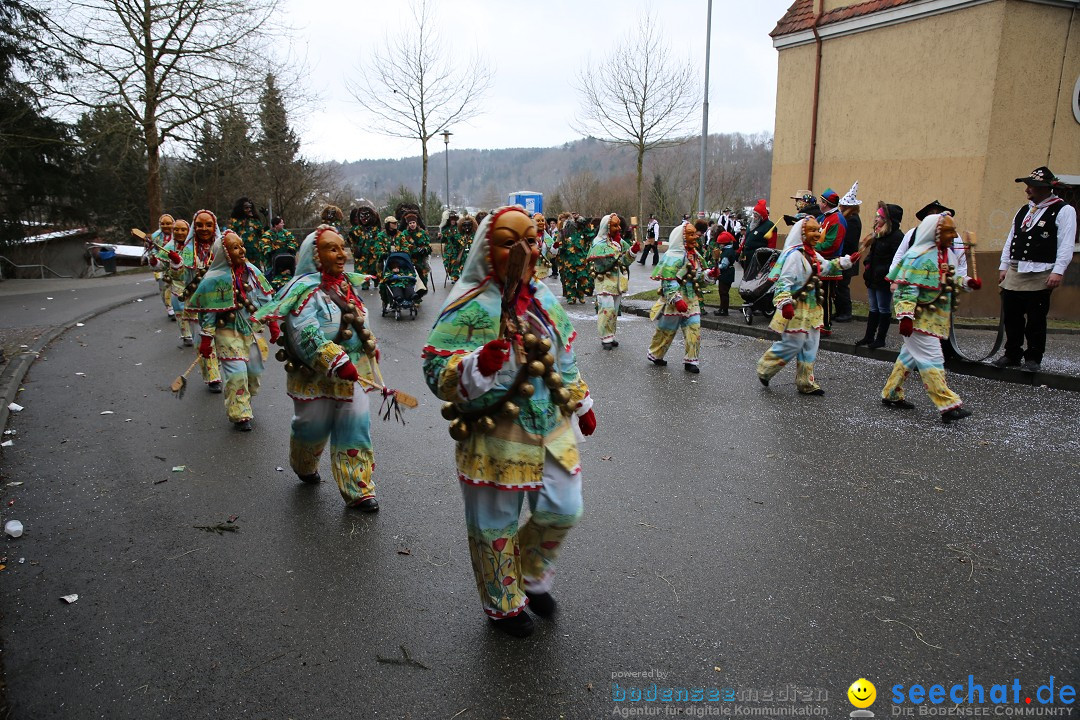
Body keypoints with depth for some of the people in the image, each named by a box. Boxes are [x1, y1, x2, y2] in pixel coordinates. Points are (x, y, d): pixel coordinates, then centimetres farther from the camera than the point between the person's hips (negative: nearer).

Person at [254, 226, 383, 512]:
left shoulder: (349, 283, 8)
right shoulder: (306, 289, -17)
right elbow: (307, 335, -29)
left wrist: (371, 346, 26)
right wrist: (338, 363, -34)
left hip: (353, 372, 5)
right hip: (316, 375, -5)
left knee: (356, 429, 0)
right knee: (313, 427, 12)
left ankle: (358, 490, 9)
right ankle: (304, 467, 45)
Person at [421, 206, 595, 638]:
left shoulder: (545, 300, 5)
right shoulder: (469, 307, -15)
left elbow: (564, 360, 18)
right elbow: (437, 375, -18)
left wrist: (581, 405, 22)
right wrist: (481, 363, -35)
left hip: (552, 430, 6)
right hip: (495, 437, -6)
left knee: (562, 511, 15)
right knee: (496, 526, 10)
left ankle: (533, 578, 45)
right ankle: (504, 604, 37)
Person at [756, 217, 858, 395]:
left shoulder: (814, 255, 13)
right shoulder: (795, 255, -17)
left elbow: (827, 268, 32)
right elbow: (784, 281, -25)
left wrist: (848, 261, 26)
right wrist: (785, 303, -34)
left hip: (812, 309, 9)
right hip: (797, 309, -9)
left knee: (810, 347, 12)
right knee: (792, 344, -5)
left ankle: (806, 383, 20)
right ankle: (765, 370, 14)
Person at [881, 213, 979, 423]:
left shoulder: (944, 253, 10)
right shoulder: (919, 257, -19)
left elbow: (949, 278, 24)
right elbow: (906, 289, -24)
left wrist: (967, 282, 6)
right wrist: (905, 316, -31)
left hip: (934, 319, 10)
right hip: (919, 319, -10)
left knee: (910, 356, 17)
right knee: (932, 360, -9)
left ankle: (891, 394, 27)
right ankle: (948, 405, -9)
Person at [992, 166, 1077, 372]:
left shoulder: (1064, 211, -4)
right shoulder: (1023, 211, 16)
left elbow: (1066, 244, -10)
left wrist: (1058, 271, -17)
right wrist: (1004, 266, 14)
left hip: (1040, 276, -6)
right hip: (1014, 273, 6)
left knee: (1035, 320, 0)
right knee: (1011, 316, 8)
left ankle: (1033, 359, 11)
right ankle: (1012, 355, 20)